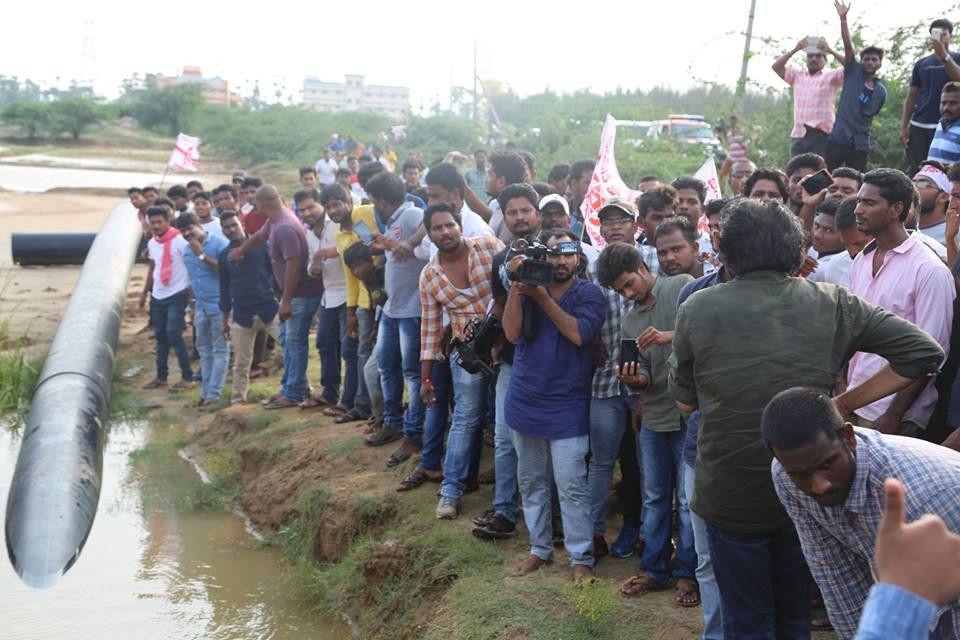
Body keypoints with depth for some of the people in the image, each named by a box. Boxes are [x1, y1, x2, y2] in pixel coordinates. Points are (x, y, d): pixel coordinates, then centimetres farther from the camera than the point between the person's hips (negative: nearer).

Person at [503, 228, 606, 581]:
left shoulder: (589, 294, -4)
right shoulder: (527, 287, 3)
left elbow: (578, 333, -21)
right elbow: (512, 332, -11)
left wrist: (543, 298, -21)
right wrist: (516, 286, -21)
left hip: (567, 407, -4)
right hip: (525, 402, 4)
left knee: (571, 486, -5)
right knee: (530, 482, 14)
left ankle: (581, 558, 5)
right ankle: (540, 548, 28)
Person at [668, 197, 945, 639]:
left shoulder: (697, 309, -10)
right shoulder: (833, 304, -5)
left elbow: (684, 402, 0)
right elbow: (925, 352, -5)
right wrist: (843, 403, -2)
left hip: (731, 494, -2)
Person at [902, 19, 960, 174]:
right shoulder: (921, 64, 14)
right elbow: (911, 97, 14)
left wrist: (944, 55, -25)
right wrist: (904, 127, 5)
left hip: (946, 127, -3)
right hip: (918, 126, 3)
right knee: (914, 173, -2)